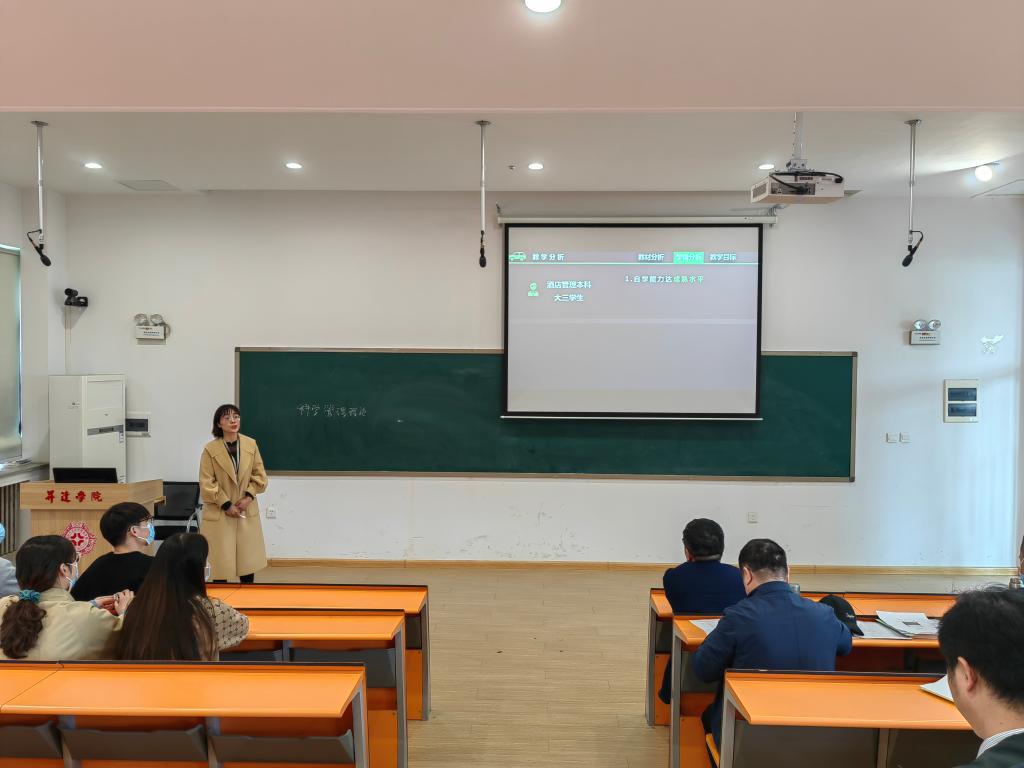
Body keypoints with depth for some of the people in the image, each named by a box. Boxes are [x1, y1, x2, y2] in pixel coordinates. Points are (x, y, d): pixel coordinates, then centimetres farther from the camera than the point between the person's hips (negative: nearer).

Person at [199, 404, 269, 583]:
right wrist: (226, 504, -13)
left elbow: (260, 474, 4)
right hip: (219, 513, -3)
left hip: (247, 510, 3)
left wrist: (249, 496, -10)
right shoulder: (210, 449, -10)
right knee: (220, 559, 3)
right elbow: (206, 483, -10)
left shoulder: (251, 444, -1)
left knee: (248, 557, 11)